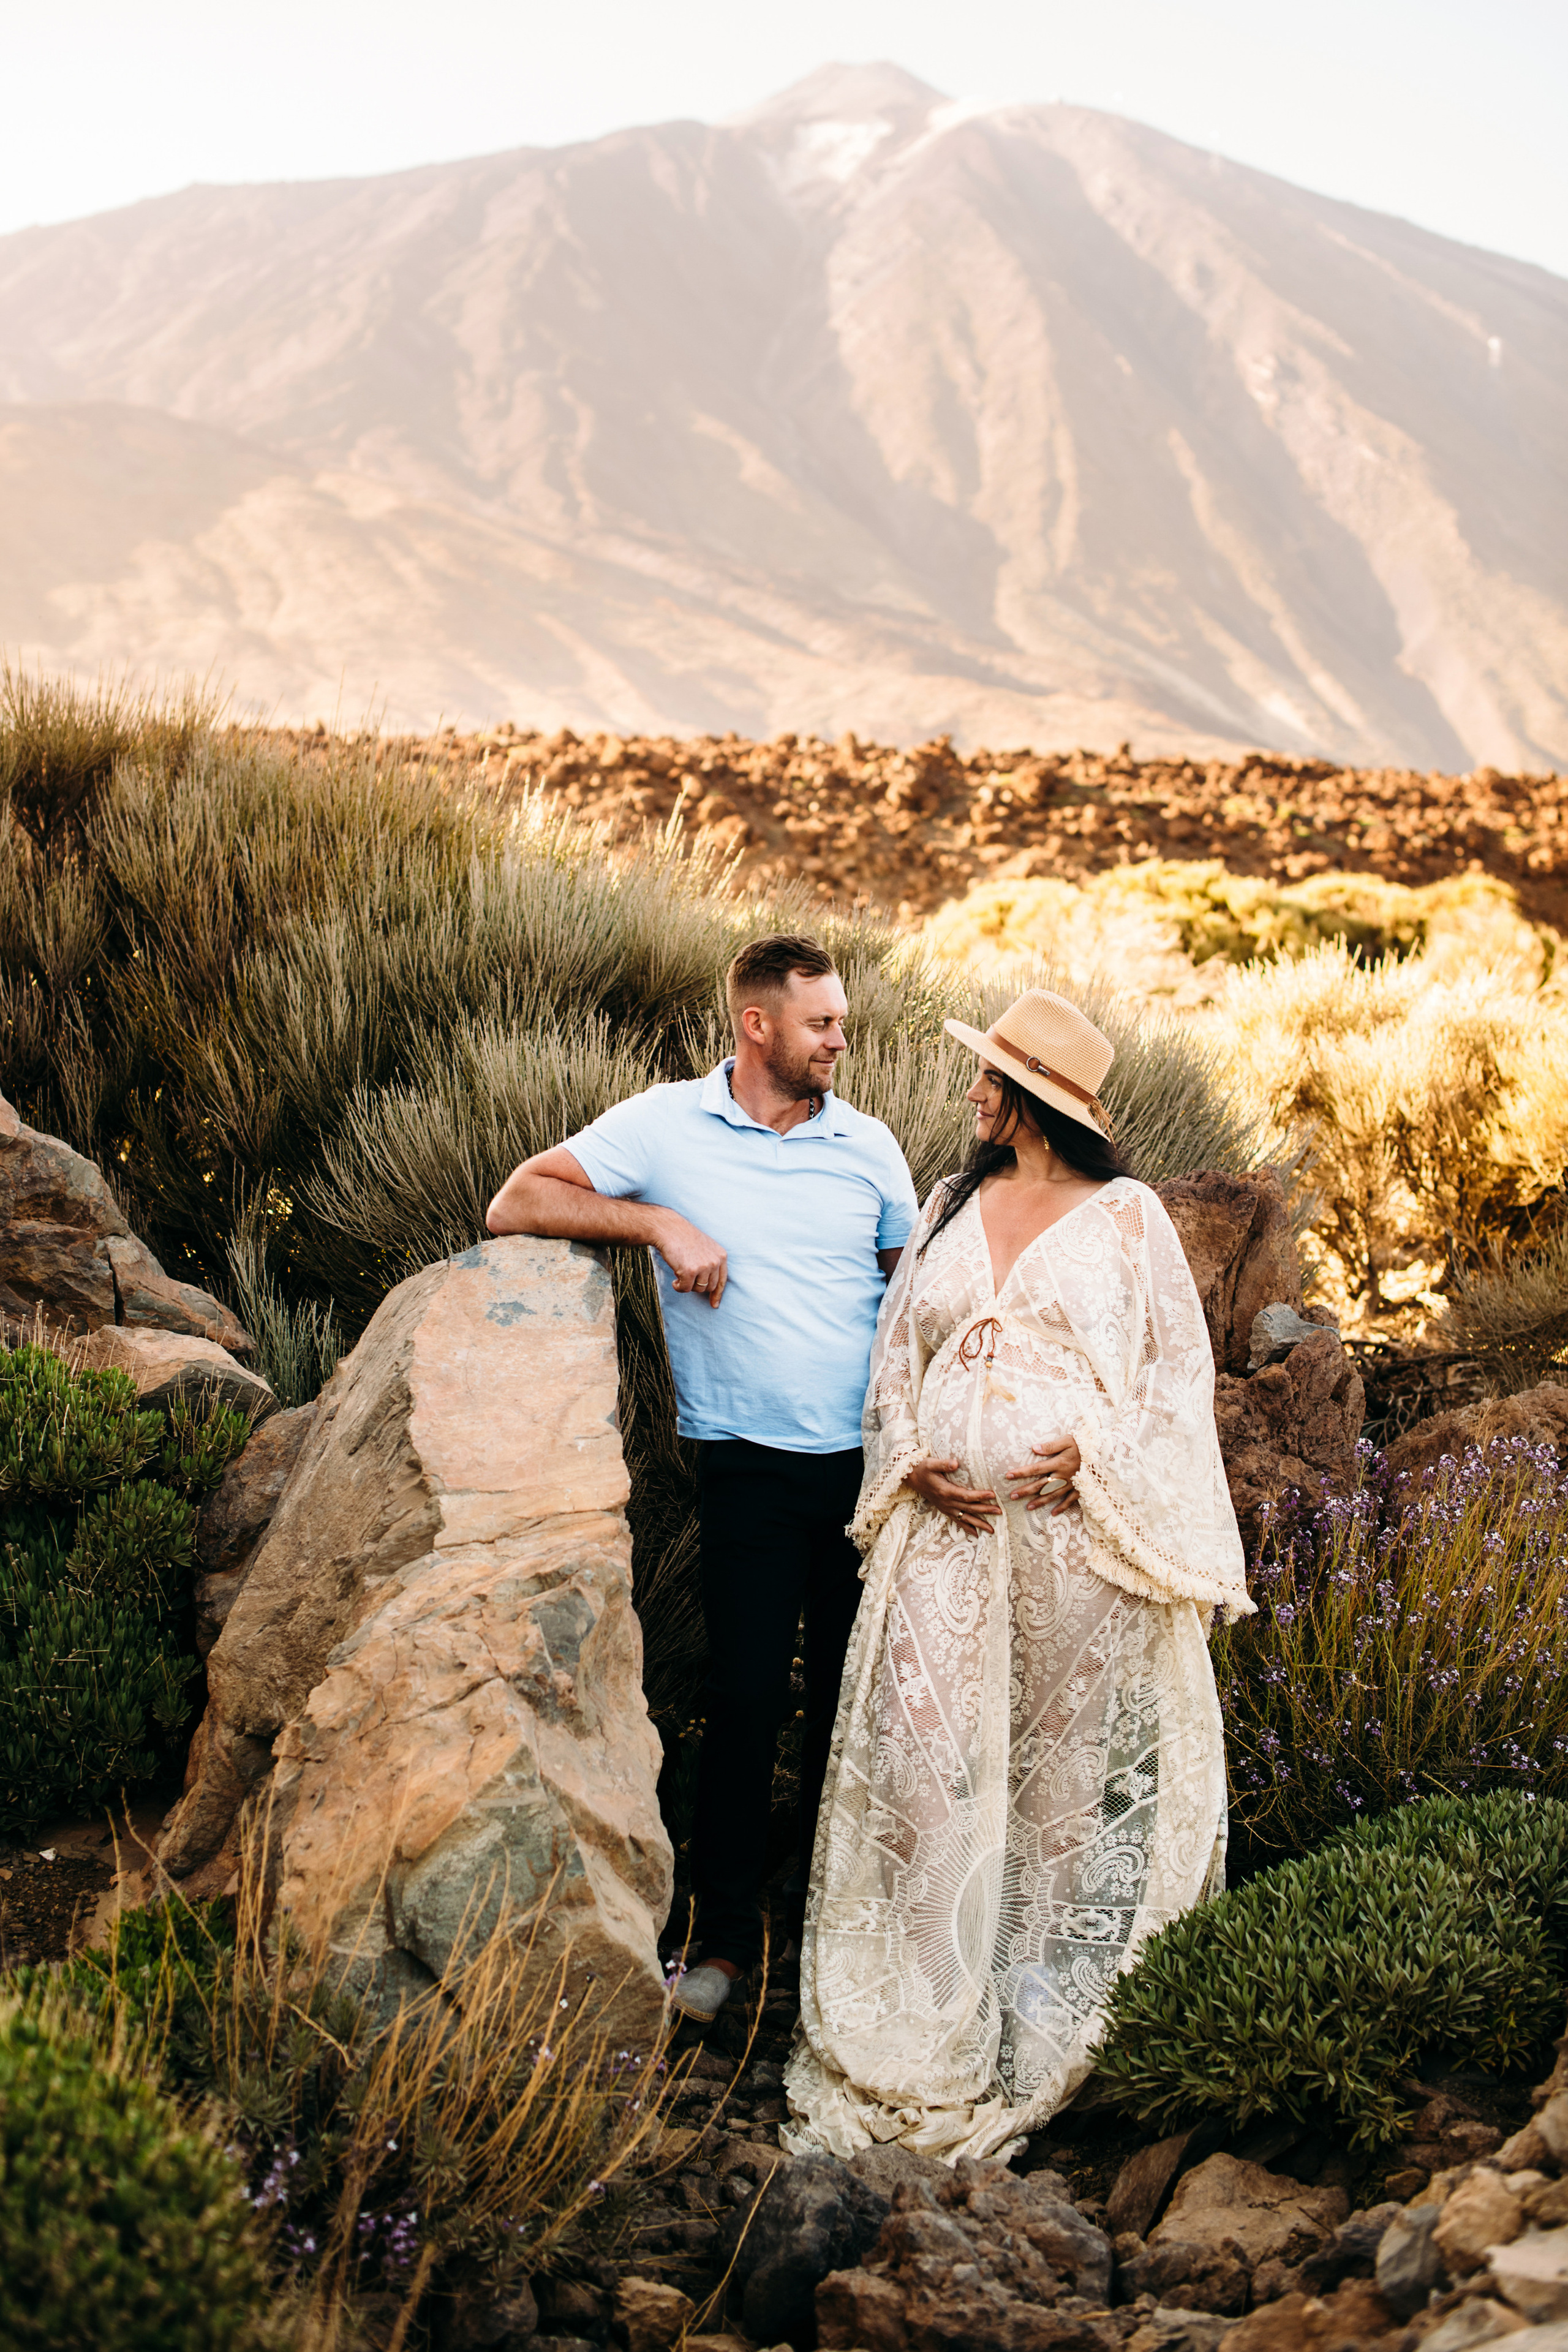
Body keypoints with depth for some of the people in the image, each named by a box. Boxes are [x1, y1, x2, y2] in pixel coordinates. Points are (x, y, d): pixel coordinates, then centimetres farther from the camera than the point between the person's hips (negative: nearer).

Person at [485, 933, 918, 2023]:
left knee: (853, 1696, 10)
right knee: (747, 1697, -3)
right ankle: (727, 1934, 11)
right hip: (750, 1469, -3)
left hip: (870, 1464, 3)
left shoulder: (868, 1145, 6)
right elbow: (515, 1205, -6)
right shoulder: (666, 1127, -2)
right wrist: (660, 1222, -17)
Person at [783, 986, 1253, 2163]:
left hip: (1078, 1528, -3)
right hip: (950, 1525, 3)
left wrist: (1097, 1456, -13)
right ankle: (923, 2028, 2)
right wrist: (914, 1465, -1)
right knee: (922, 1745, -5)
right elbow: (897, 1354, 16)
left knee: (1068, 1757, 2)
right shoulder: (950, 1208, 15)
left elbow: (1180, 1370, 2)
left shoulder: (1126, 1216, 3)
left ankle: (1051, 2007, 14)